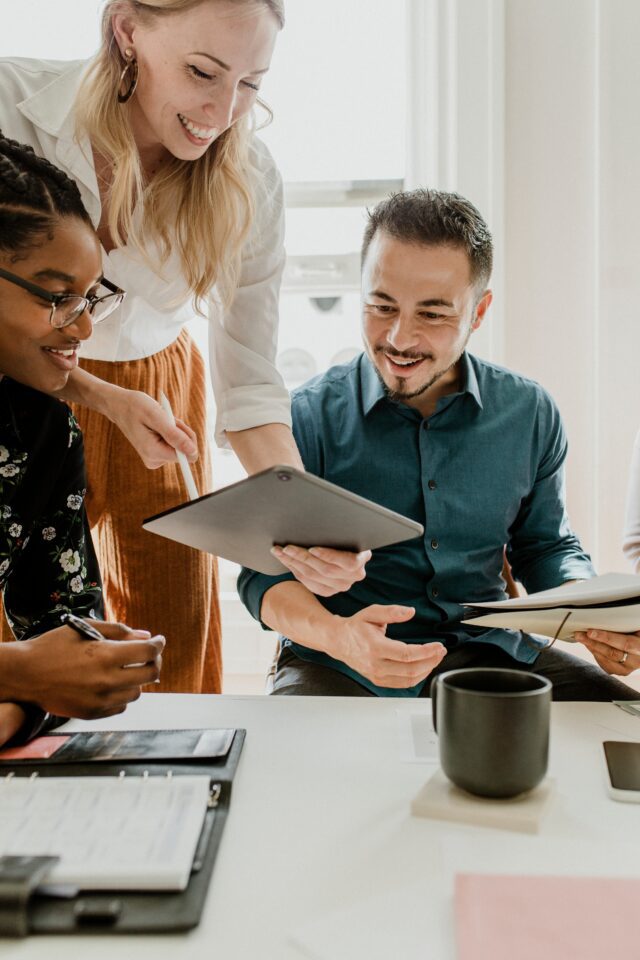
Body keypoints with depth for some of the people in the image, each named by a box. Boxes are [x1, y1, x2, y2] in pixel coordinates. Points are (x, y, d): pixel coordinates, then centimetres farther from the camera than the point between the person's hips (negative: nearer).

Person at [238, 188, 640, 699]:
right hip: (341, 668, -2)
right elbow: (266, 570, -6)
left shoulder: (530, 414, 4)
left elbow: (546, 546, 15)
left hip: (488, 652, 3)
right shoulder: (309, 417, -6)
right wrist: (337, 635, -27)